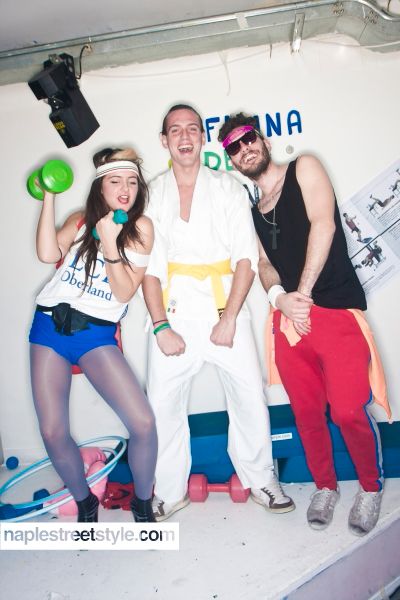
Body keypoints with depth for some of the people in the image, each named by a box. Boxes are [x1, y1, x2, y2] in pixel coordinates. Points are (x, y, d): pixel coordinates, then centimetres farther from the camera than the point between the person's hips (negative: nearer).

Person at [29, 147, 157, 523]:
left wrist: (110, 244, -20)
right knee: (52, 433, 0)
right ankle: (84, 502, 28)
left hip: (96, 333, -3)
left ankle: (142, 502, 13)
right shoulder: (80, 220, 8)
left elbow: (125, 292, -9)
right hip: (49, 325, 3)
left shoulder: (140, 227, -1)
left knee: (143, 423, -16)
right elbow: (48, 254, -11)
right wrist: (48, 196, -9)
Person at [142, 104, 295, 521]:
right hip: (174, 312, 1)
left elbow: (246, 256, -2)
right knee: (161, 404, 2)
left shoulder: (228, 188, 6)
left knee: (250, 400, 0)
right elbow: (149, 266, 1)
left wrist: (229, 318, -12)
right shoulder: (151, 194, 7)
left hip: (225, 309, 0)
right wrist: (161, 326, -8)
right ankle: (169, 492, 21)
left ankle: (260, 480, 22)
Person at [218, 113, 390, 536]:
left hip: (337, 311, -5)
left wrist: (303, 293, -15)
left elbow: (323, 225, -10)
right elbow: (263, 262, 10)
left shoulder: (304, 169, 4)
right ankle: (325, 486, 30)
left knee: (349, 411, -8)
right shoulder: (250, 209, 18)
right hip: (289, 318, 5)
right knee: (306, 412, 8)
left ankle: (371, 487, 19)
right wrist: (279, 296, -13)